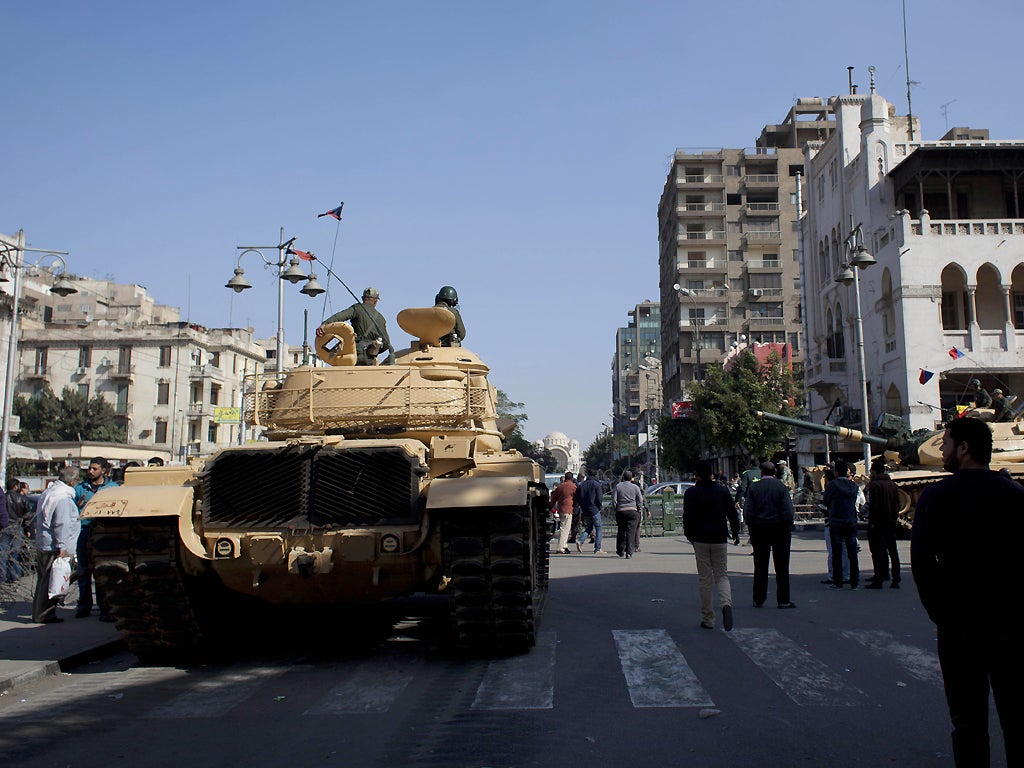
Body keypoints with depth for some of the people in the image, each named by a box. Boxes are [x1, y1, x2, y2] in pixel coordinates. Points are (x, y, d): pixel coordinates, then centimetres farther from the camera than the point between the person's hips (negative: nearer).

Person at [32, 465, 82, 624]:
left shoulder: (48, 492, 14)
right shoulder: (63, 497, -18)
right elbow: (62, 524, -21)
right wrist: (62, 546, -20)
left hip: (42, 544, 10)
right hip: (53, 547, -10)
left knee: (43, 579, 16)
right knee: (51, 581, -3)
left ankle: (38, 612, 24)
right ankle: (44, 615, 1)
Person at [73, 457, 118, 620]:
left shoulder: (113, 487, 7)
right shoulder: (80, 487, 13)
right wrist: (78, 505, -6)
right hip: (83, 532, 3)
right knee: (83, 571, 9)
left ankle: (105, 608, 1)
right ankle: (84, 605, 20)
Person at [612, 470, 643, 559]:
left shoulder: (617, 486, 5)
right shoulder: (635, 487, 5)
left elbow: (614, 500, 0)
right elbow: (640, 501, 3)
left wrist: (615, 509, 9)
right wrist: (639, 511, 11)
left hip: (620, 511, 1)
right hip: (632, 511, -1)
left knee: (621, 532, 14)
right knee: (631, 532, -3)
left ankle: (620, 551, 21)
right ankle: (629, 552, -12)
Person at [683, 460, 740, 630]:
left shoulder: (691, 492, -5)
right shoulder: (722, 490, 4)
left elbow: (688, 517, -8)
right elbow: (733, 514, 5)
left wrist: (689, 535, 7)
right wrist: (735, 533, 18)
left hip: (701, 540, -2)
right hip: (720, 539, 2)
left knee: (705, 578, 5)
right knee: (721, 575, 10)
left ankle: (708, 619, 8)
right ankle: (726, 604, -19)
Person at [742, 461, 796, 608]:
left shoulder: (753, 487, -3)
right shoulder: (781, 487, -6)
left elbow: (747, 512, -5)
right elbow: (789, 512, -10)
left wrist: (752, 529, 4)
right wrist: (788, 526, 3)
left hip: (759, 530, 1)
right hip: (780, 530, -1)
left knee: (760, 567, 9)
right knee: (782, 567, 5)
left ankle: (758, 599, 13)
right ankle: (783, 600, 6)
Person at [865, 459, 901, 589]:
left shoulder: (874, 484, -11)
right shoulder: (893, 484, 11)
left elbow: (873, 505, -17)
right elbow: (897, 505, 14)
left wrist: (872, 521, -13)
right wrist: (894, 518, 18)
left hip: (877, 524, -7)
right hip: (891, 523, 7)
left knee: (877, 552, -3)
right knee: (893, 550, 10)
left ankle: (878, 580, -4)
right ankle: (895, 580, 12)